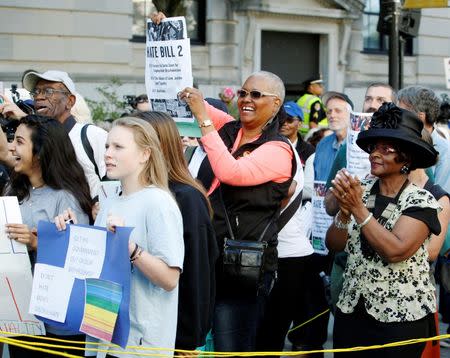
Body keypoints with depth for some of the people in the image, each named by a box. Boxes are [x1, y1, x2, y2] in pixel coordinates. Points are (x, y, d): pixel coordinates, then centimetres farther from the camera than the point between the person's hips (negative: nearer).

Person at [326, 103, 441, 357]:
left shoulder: (421, 201, -9)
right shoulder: (360, 189, 4)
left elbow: (395, 251, -22)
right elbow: (334, 245, 1)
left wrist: (358, 208, -21)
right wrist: (345, 212, -17)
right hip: (351, 311, 4)